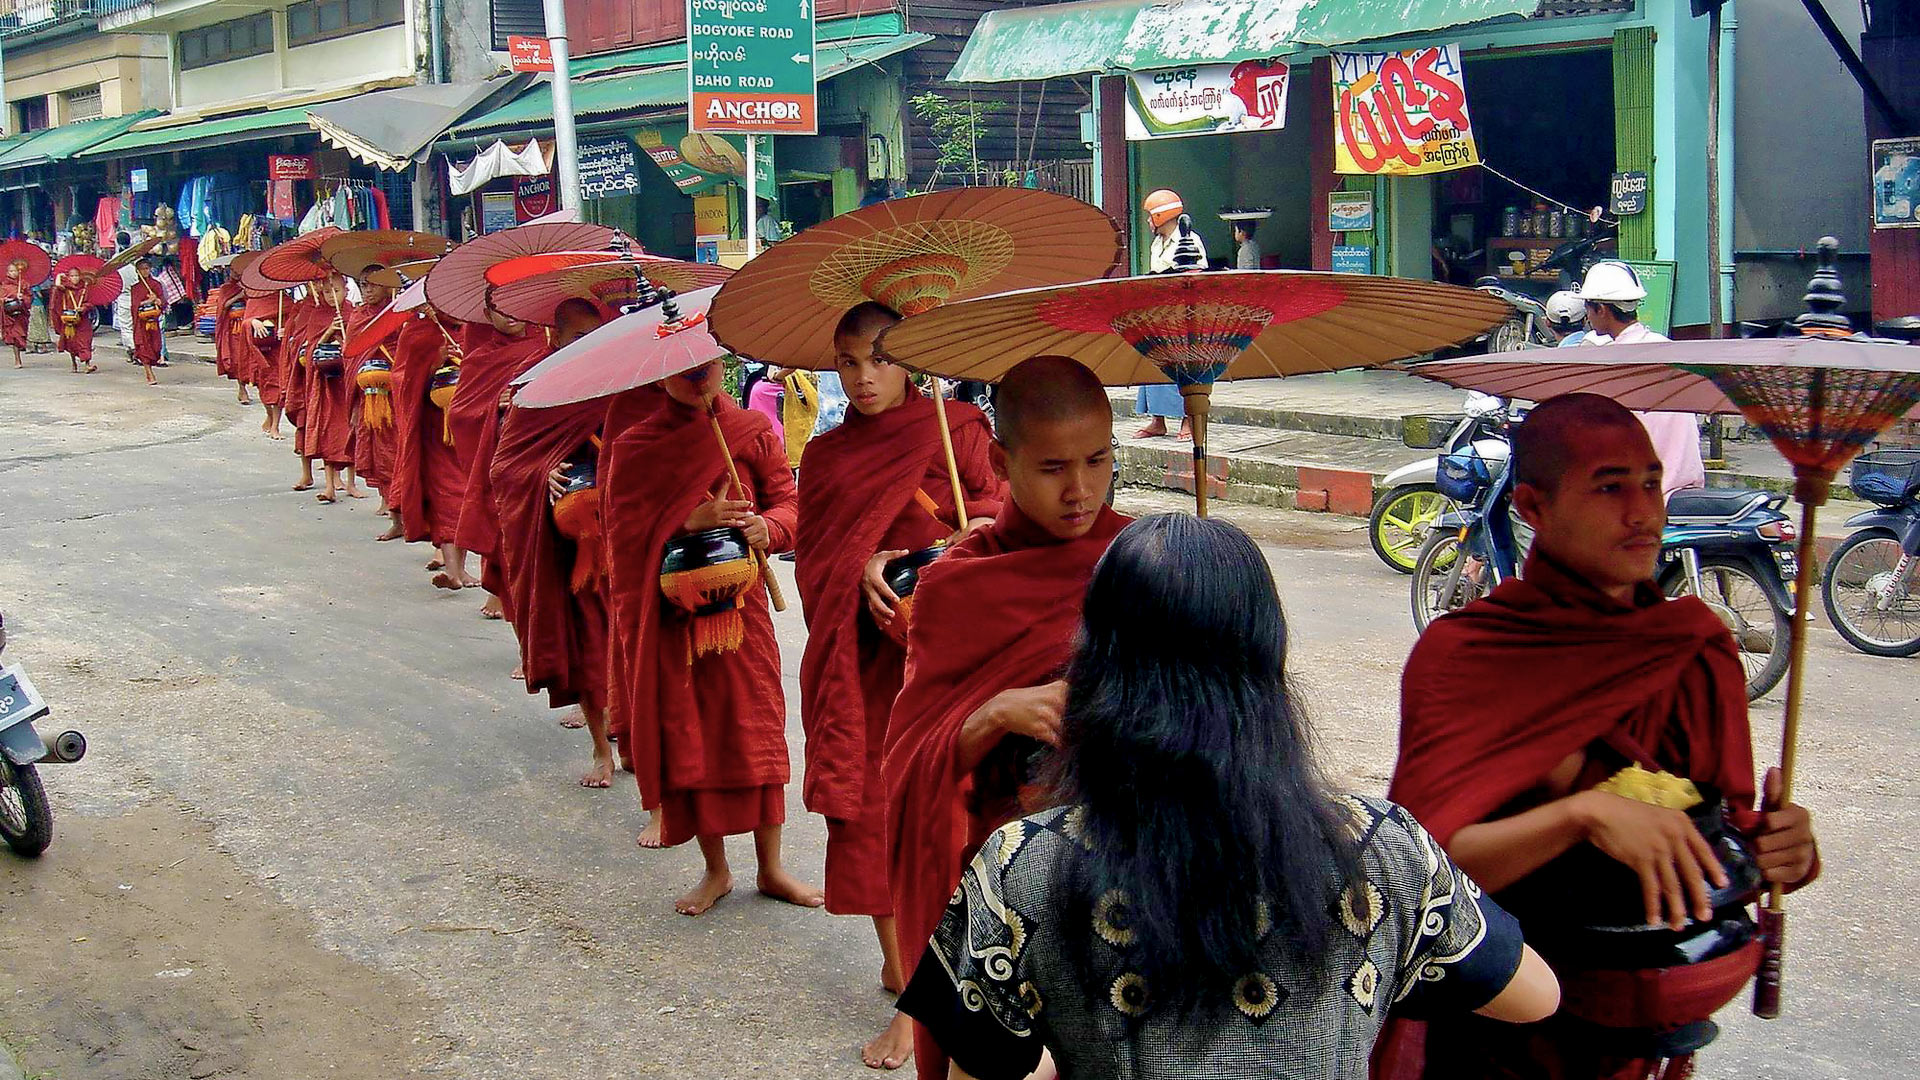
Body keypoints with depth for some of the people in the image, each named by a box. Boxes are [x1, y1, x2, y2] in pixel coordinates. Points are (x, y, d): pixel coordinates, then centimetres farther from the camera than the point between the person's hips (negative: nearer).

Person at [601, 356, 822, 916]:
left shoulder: (753, 430, 4)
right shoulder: (635, 446, 0)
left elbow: (788, 502, 4)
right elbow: (626, 529, -6)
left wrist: (766, 527, -18)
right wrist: (693, 520, -20)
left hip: (740, 601, 1)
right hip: (671, 613, 0)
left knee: (756, 724, 2)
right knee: (686, 731, 4)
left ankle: (770, 866, 16)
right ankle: (715, 869, 19)